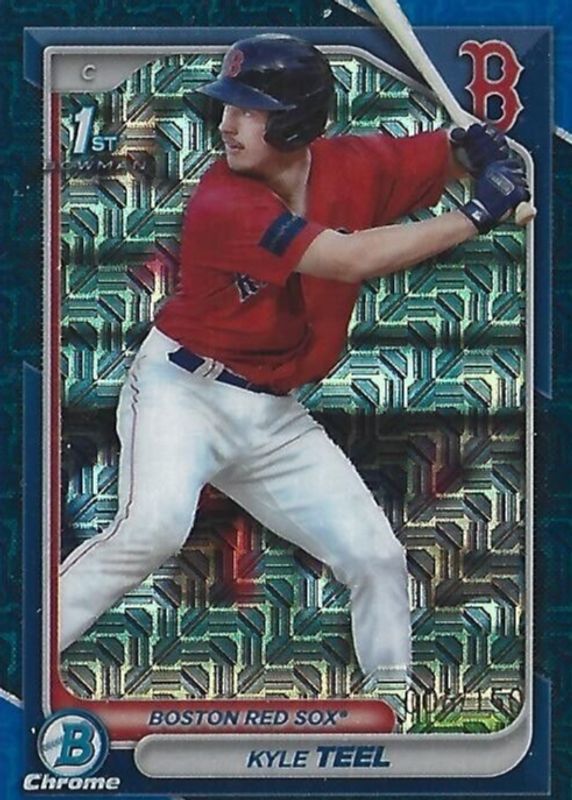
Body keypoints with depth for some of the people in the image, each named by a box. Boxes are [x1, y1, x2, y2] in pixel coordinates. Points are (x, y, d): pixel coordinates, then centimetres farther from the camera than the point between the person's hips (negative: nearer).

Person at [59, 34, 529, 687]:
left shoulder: (354, 166, -5)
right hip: (183, 389, -6)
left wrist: (476, 144, -19)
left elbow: (451, 150, 7)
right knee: (154, 527, -30)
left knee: (376, 557, 6)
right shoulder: (222, 202, -23)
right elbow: (350, 259, -32)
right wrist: (476, 216, -28)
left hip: (273, 417, 6)